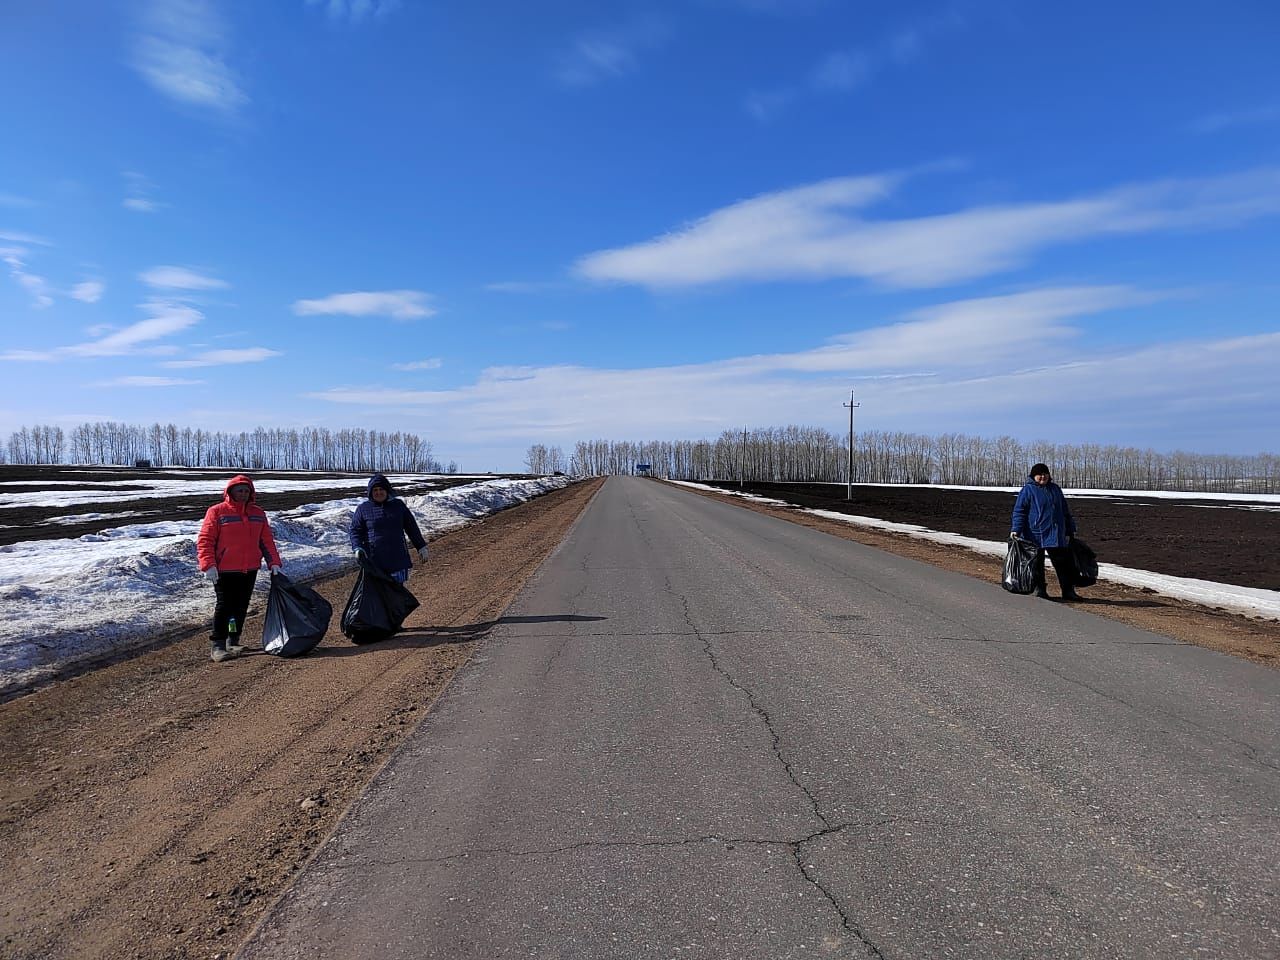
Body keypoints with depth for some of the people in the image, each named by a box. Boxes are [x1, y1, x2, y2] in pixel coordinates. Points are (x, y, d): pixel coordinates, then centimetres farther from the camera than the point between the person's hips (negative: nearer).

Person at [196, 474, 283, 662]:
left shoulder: (258, 513, 11)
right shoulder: (217, 512, -4)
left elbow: (267, 541, 13)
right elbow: (205, 540, -7)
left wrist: (274, 562, 5)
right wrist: (208, 565, -16)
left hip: (250, 570, 5)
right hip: (224, 571, -5)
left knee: (241, 606, 10)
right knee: (224, 606, -5)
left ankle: (233, 641, 22)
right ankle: (217, 646, 2)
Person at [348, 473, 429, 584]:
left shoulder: (398, 505, 10)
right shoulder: (363, 509, 5)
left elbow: (411, 528, 14)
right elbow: (355, 531, 5)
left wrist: (421, 547, 13)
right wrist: (357, 548, -13)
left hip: (397, 557, 1)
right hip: (374, 559, -1)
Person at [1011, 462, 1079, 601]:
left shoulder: (1055, 489, 14)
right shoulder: (1028, 490, -3)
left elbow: (1065, 511, 22)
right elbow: (1019, 511, -8)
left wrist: (1070, 530, 21)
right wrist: (1016, 530, -19)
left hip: (1056, 535, 5)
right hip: (1035, 535, -5)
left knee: (1063, 562, 4)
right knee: (1037, 564, 3)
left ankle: (1068, 591, 11)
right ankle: (1040, 590, 14)